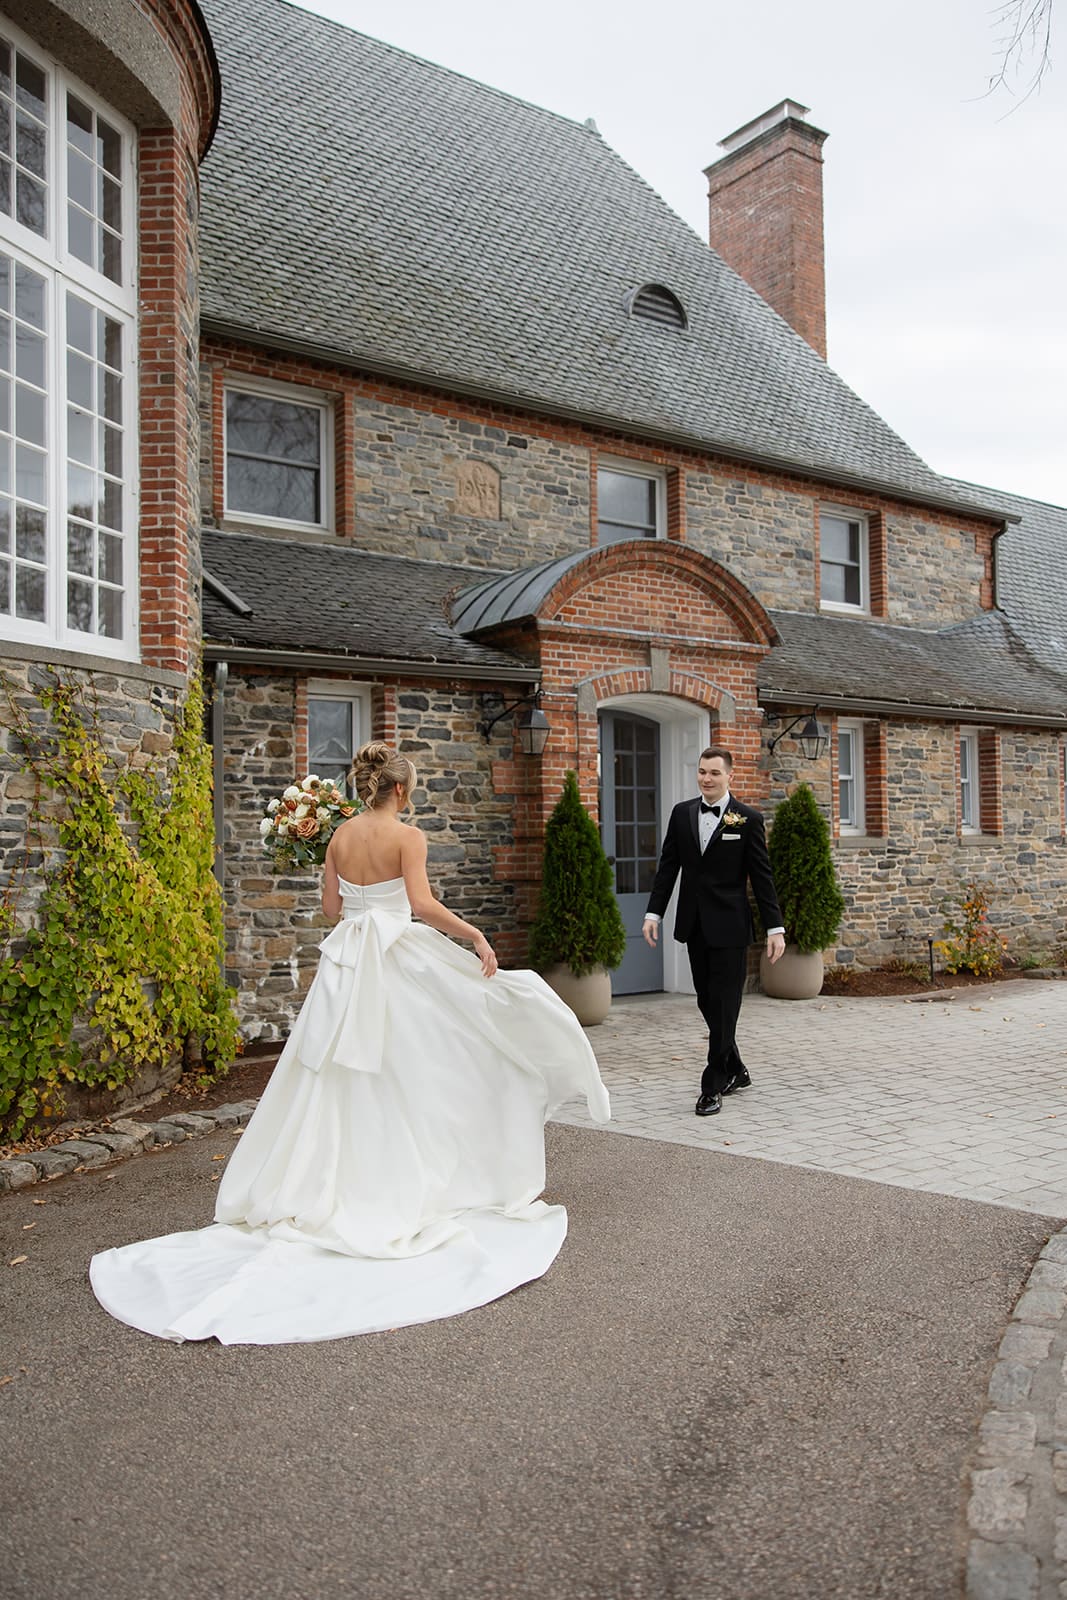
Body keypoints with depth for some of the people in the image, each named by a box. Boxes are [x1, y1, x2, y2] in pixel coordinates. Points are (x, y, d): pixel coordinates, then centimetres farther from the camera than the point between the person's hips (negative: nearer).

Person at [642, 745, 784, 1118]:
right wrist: (654, 913, 0)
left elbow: (762, 876, -4)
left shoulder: (747, 818, -5)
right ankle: (735, 1071, 30)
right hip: (694, 925, 5)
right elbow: (668, 866, 8)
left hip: (729, 926, -4)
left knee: (724, 1005, -2)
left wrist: (775, 927, -7)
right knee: (707, 1003, 13)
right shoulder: (682, 813, 6)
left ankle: (713, 1086, 5)